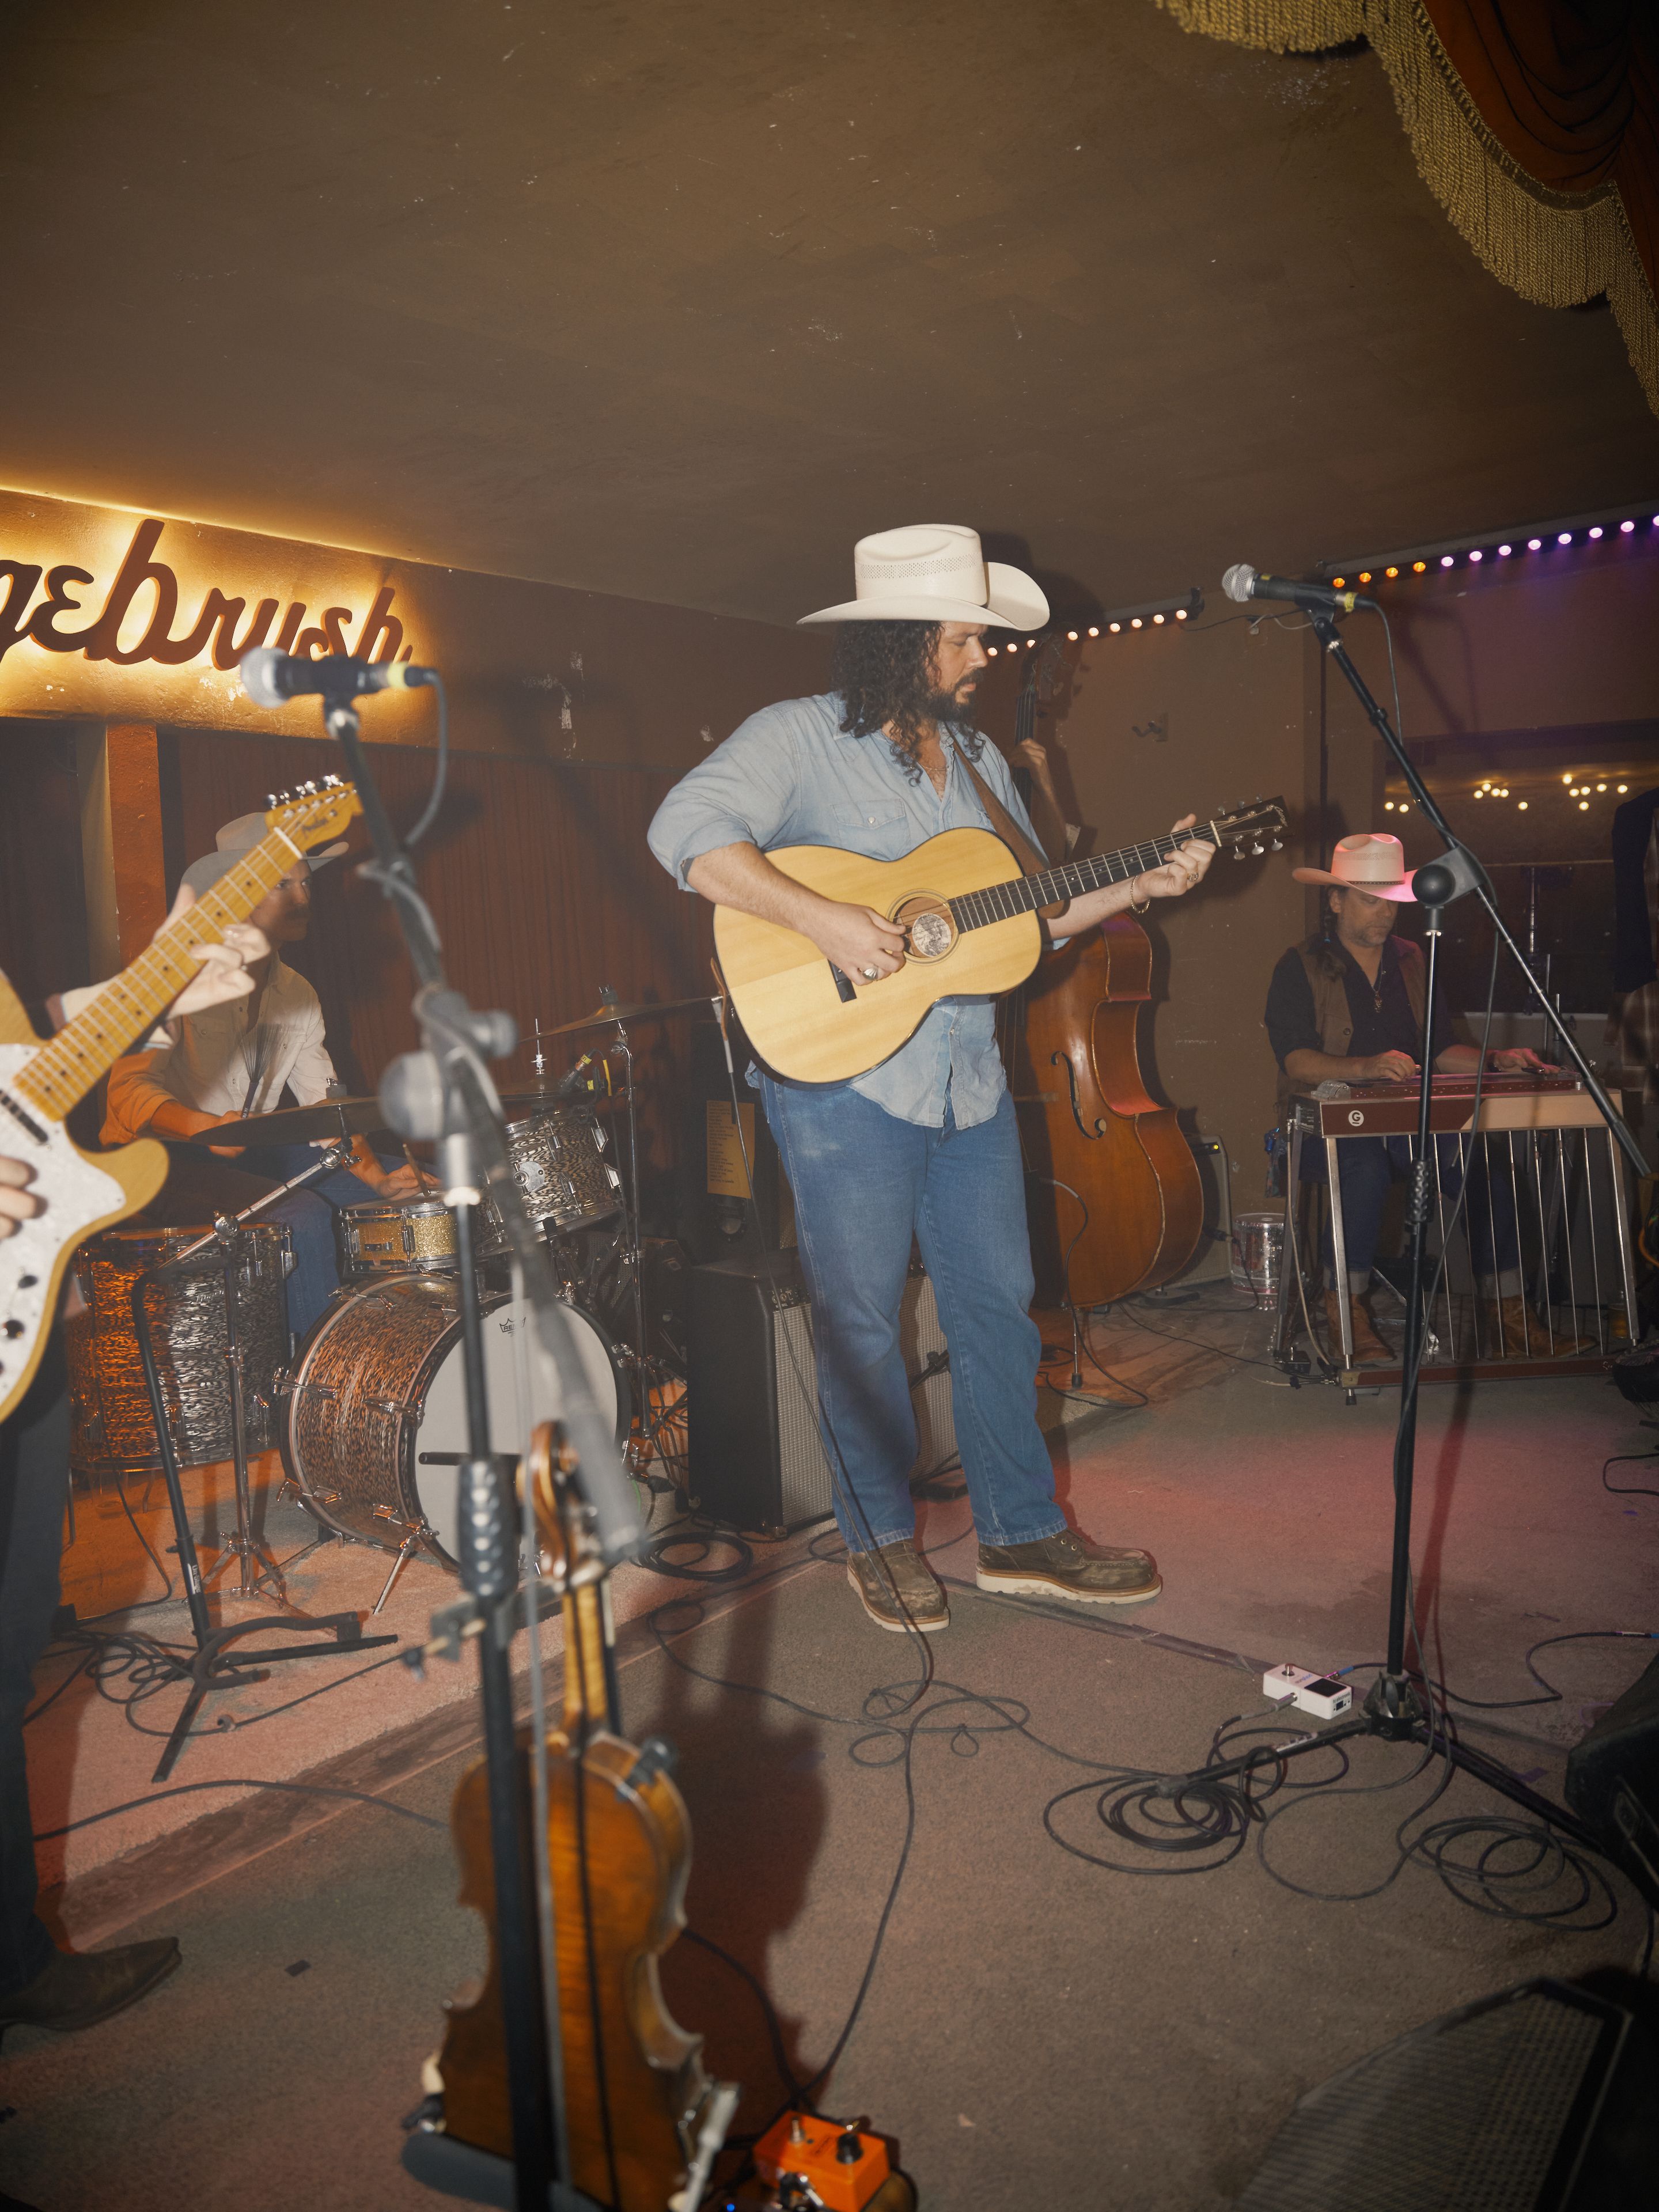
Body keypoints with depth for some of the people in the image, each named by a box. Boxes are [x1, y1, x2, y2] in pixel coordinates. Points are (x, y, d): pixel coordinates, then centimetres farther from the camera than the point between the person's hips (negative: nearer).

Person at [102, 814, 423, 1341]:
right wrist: (206, 1127, -40)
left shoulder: (297, 996, 8)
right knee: (303, 1213, -31)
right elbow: (130, 1089, -21)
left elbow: (326, 1105, 5)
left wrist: (375, 1178, -11)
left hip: (248, 1153, 8)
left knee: (403, 1183, -5)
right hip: (157, 1159, -7)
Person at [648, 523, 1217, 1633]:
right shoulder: (801, 736, -7)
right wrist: (823, 918, -29)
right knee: (862, 1319, 5)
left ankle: (1022, 1532, 25)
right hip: (843, 1073, -6)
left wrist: (1141, 886, 8)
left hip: (969, 1077, 7)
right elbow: (688, 831, -22)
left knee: (1001, 1304, 11)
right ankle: (883, 1538, 23)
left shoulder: (977, 757, 16)